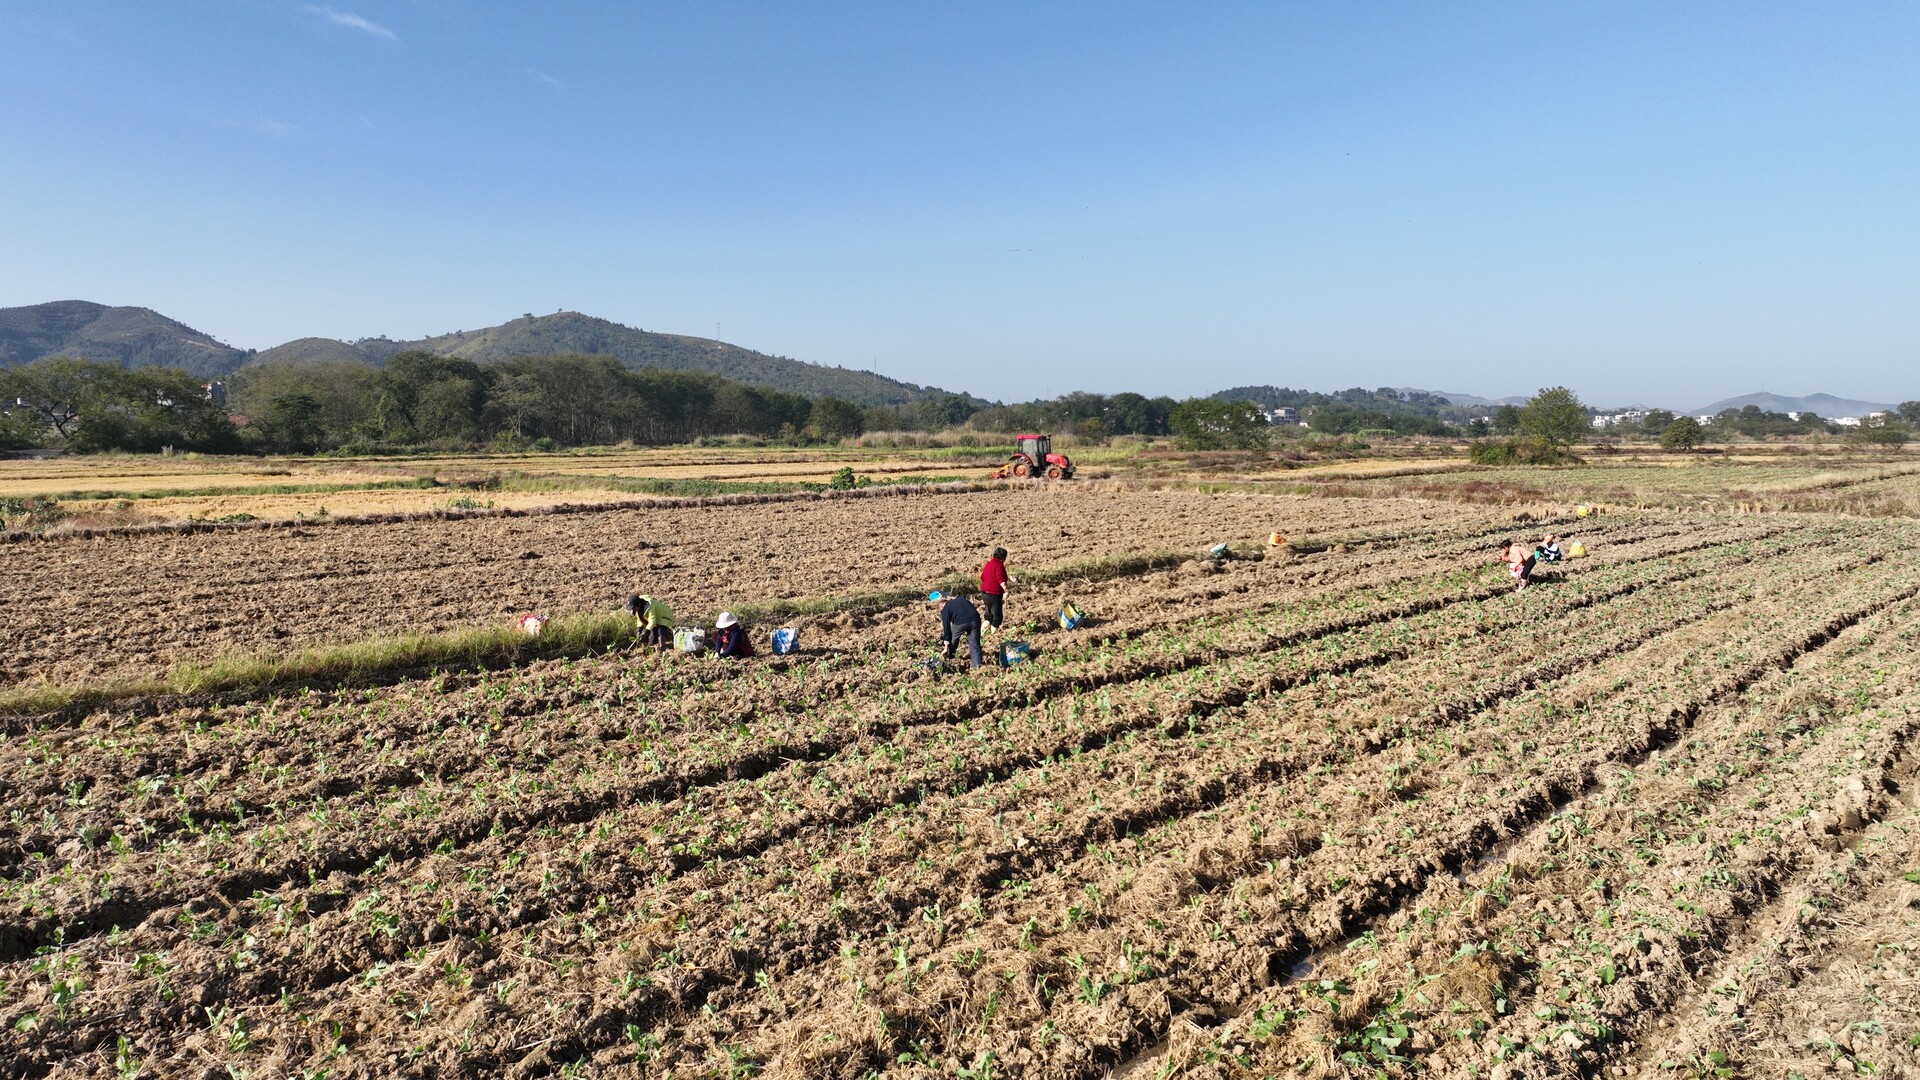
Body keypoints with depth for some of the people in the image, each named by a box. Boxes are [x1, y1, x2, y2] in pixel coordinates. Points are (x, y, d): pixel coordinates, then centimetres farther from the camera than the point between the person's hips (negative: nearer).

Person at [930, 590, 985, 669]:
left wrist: (946, 648, 17)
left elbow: (946, 628, 12)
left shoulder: (945, 609, 12)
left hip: (961, 623, -4)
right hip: (975, 620, 4)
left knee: (953, 639, 26)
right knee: (974, 645, 10)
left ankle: (949, 657, 43)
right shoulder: (960, 599, 29)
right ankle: (977, 665, 1)